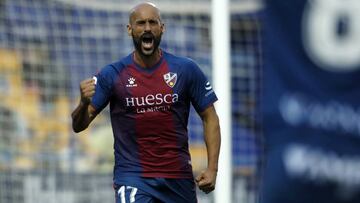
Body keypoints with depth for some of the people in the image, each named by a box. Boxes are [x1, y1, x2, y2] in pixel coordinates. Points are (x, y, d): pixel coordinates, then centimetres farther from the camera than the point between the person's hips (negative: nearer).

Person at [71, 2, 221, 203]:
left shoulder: (186, 69, 1)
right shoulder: (112, 74, -3)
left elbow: (209, 117, 6)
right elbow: (79, 126, -3)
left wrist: (212, 168, -5)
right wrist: (84, 103, -27)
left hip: (179, 178, 3)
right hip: (132, 177, -3)